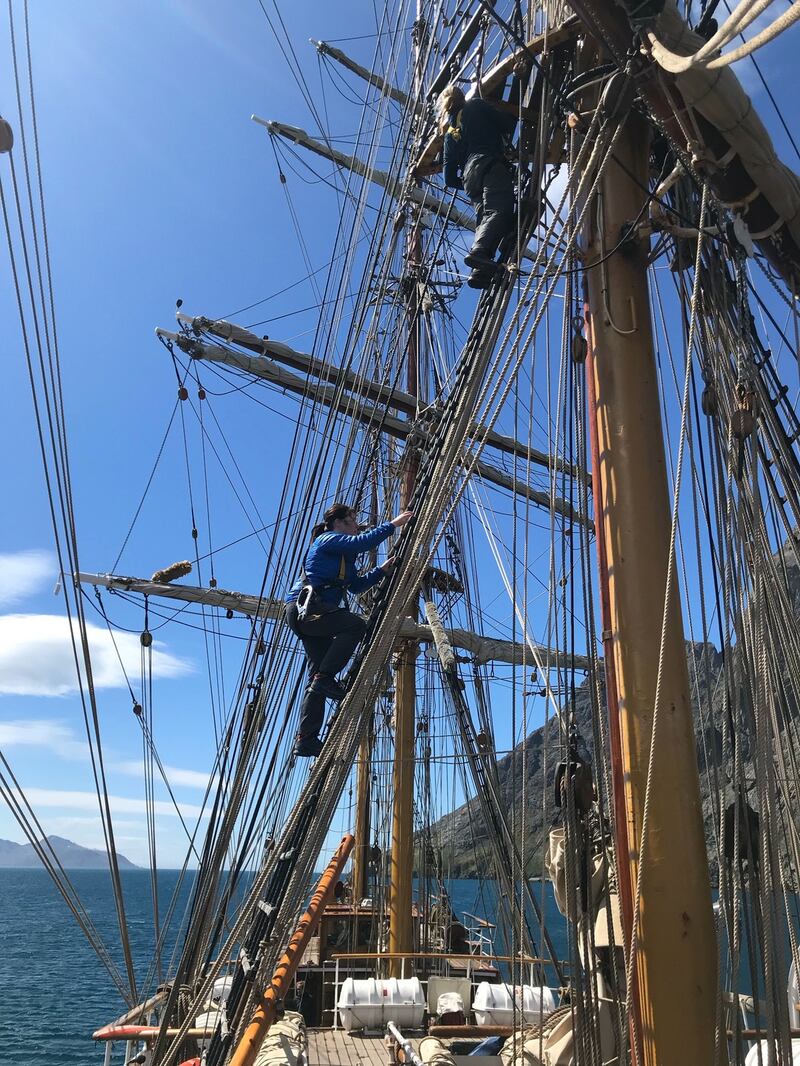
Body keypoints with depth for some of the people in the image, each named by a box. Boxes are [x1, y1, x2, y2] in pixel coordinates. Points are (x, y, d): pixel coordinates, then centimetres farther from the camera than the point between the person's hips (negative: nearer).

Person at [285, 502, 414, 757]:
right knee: (355, 624, -26)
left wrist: (382, 570, 18)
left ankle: (306, 740, 4)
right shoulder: (328, 539, -2)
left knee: (318, 675, 5)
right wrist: (393, 524, -13)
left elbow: (356, 585, 25)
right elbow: (363, 542, -19)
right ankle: (325, 678, -22)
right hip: (306, 608, -10)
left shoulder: (342, 554, 26)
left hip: (305, 613, 10)